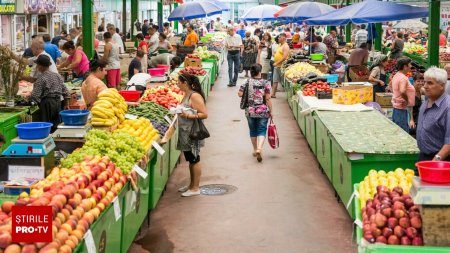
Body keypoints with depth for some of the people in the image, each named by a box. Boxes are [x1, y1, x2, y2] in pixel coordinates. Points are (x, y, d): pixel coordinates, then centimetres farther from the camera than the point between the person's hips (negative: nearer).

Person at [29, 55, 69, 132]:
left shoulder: (41, 79, -11)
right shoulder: (57, 75, 9)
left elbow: (35, 96, -14)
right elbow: (65, 90, 10)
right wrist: (66, 104, 16)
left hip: (47, 103, -7)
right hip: (58, 102, 7)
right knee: (56, 125, 12)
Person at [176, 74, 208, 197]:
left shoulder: (195, 96, -16)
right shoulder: (186, 95, 12)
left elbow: (204, 114, -20)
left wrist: (188, 115, -25)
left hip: (193, 134, -9)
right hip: (185, 133, 9)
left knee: (194, 160, -1)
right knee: (190, 160, 17)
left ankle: (195, 188, 7)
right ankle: (192, 185, 28)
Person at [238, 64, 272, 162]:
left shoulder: (247, 82, -3)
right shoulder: (266, 83, -7)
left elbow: (240, 94, -5)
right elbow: (268, 98, -10)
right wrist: (271, 111, -3)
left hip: (250, 111, 2)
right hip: (263, 111, -2)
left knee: (253, 130, 16)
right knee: (262, 130, 2)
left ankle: (255, 150, 27)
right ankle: (259, 148, -19)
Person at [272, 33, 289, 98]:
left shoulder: (285, 46, -12)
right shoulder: (279, 45, 16)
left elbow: (284, 57, -21)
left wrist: (277, 63, -20)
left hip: (282, 66, -9)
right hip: (276, 66, 9)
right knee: (275, 80, 6)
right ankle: (273, 94, 6)